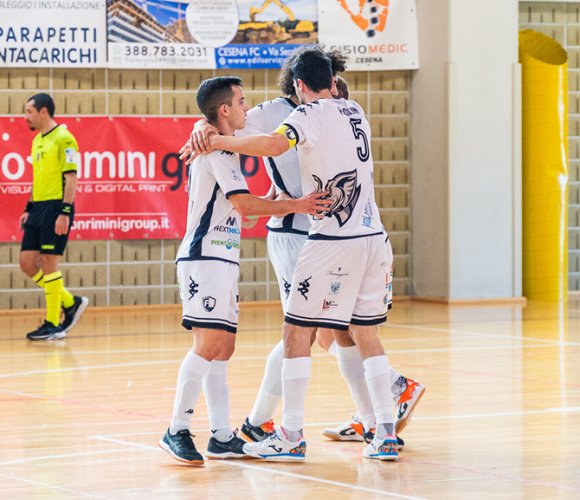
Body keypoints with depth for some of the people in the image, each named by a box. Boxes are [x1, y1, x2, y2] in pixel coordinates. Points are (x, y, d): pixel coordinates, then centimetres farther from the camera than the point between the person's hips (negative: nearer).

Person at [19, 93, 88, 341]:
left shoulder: (63, 139, -10)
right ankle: (70, 302, 17)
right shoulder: (37, 141, 17)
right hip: (38, 208, 9)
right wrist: (28, 208, 19)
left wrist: (65, 212, -21)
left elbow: (71, 178, -15)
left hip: (55, 208, -9)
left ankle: (53, 324, 0)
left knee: (48, 262, -7)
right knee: (27, 262, 5)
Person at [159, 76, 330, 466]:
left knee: (223, 348, 8)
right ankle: (177, 431, -14)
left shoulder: (216, 147, 21)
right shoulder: (217, 149, -11)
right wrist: (294, 205, -15)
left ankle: (222, 437, 9)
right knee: (209, 345, -16)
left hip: (221, 260, 11)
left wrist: (273, 203, 17)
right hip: (205, 259, -11)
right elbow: (244, 203, -19)